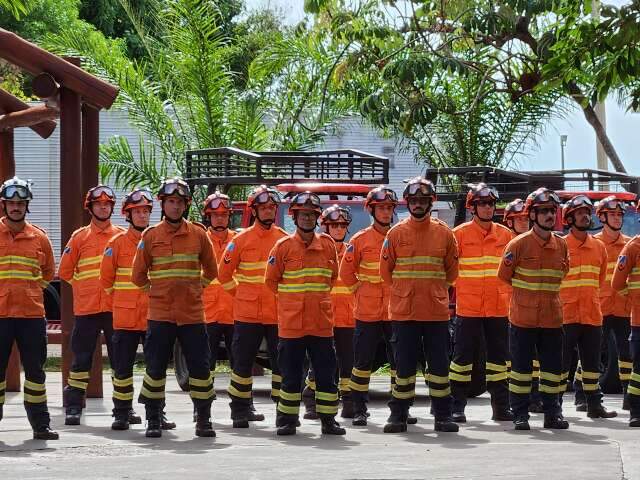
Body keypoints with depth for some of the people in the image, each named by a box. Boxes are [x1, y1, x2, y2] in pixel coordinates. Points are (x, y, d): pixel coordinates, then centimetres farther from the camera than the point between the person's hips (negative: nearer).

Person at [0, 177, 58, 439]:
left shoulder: (39, 237, 6)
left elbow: (48, 272, 21)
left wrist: (30, 290, 12)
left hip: (32, 312, 2)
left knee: (35, 369, 6)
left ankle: (40, 424, 11)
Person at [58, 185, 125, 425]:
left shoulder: (122, 235, 6)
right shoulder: (80, 237, 7)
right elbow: (65, 271, 11)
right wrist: (84, 287, 6)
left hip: (116, 307, 0)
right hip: (86, 307, 0)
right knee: (81, 358, 1)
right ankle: (73, 407, 5)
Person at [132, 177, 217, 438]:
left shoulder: (198, 234, 4)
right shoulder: (150, 235, 1)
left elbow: (210, 270, 17)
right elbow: (138, 276, 9)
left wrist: (197, 288, 11)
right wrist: (157, 291, 10)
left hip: (192, 313, 1)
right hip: (160, 315, -1)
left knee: (200, 367, 1)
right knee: (155, 367, 1)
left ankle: (203, 420, 11)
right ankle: (153, 420, 11)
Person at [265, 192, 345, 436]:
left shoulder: (327, 244, 5)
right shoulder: (283, 246, -2)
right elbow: (271, 281, 6)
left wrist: (316, 296, 12)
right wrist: (291, 298, 7)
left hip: (322, 321, 2)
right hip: (291, 322, -2)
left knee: (326, 374, 3)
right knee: (291, 375, 3)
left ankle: (328, 420, 10)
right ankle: (287, 420, 10)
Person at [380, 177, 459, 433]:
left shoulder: (444, 233, 4)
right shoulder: (395, 234, 2)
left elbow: (451, 272, 14)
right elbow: (386, 271, 10)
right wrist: (405, 291, 10)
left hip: (437, 312, 1)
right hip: (403, 312, -1)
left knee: (439, 363, 3)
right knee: (404, 364, 3)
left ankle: (443, 415, 10)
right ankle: (398, 414, 9)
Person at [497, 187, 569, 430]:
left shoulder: (561, 244, 4)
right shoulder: (519, 244, -9)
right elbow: (504, 274, 1)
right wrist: (527, 292, 9)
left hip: (552, 316, 4)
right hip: (523, 316, -4)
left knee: (553, 365, 7)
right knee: (521, 365, 2)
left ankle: (552, 413, 14)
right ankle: (520, 414, 8)